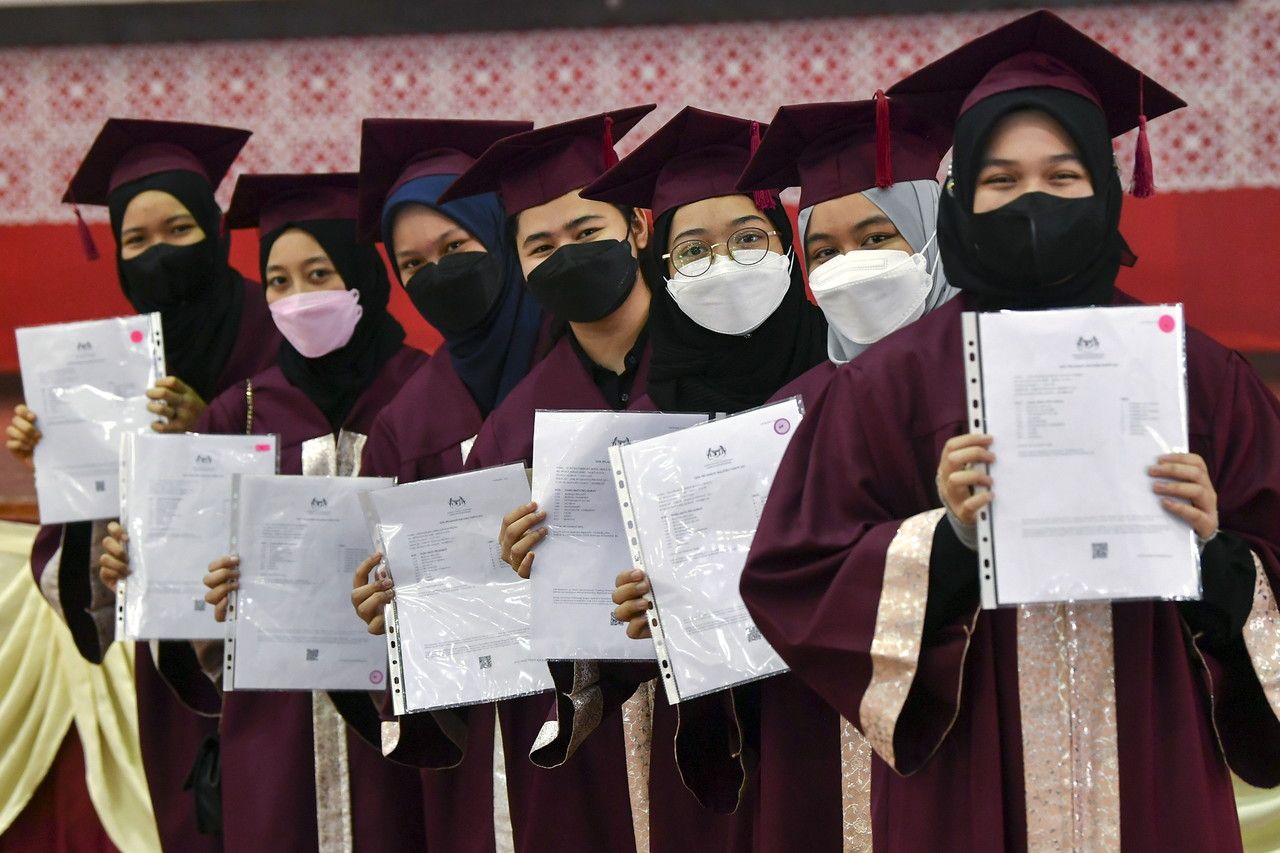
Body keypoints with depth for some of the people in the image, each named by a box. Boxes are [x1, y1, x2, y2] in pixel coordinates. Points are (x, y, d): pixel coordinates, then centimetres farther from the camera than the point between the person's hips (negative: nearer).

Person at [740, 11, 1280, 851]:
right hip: (969, 784, -1)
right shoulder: (895, 380, -1)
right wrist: (946, 537, -18)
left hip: (1154, 772, 2)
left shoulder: (1198, 373, 4)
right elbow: (794, 577, -4)